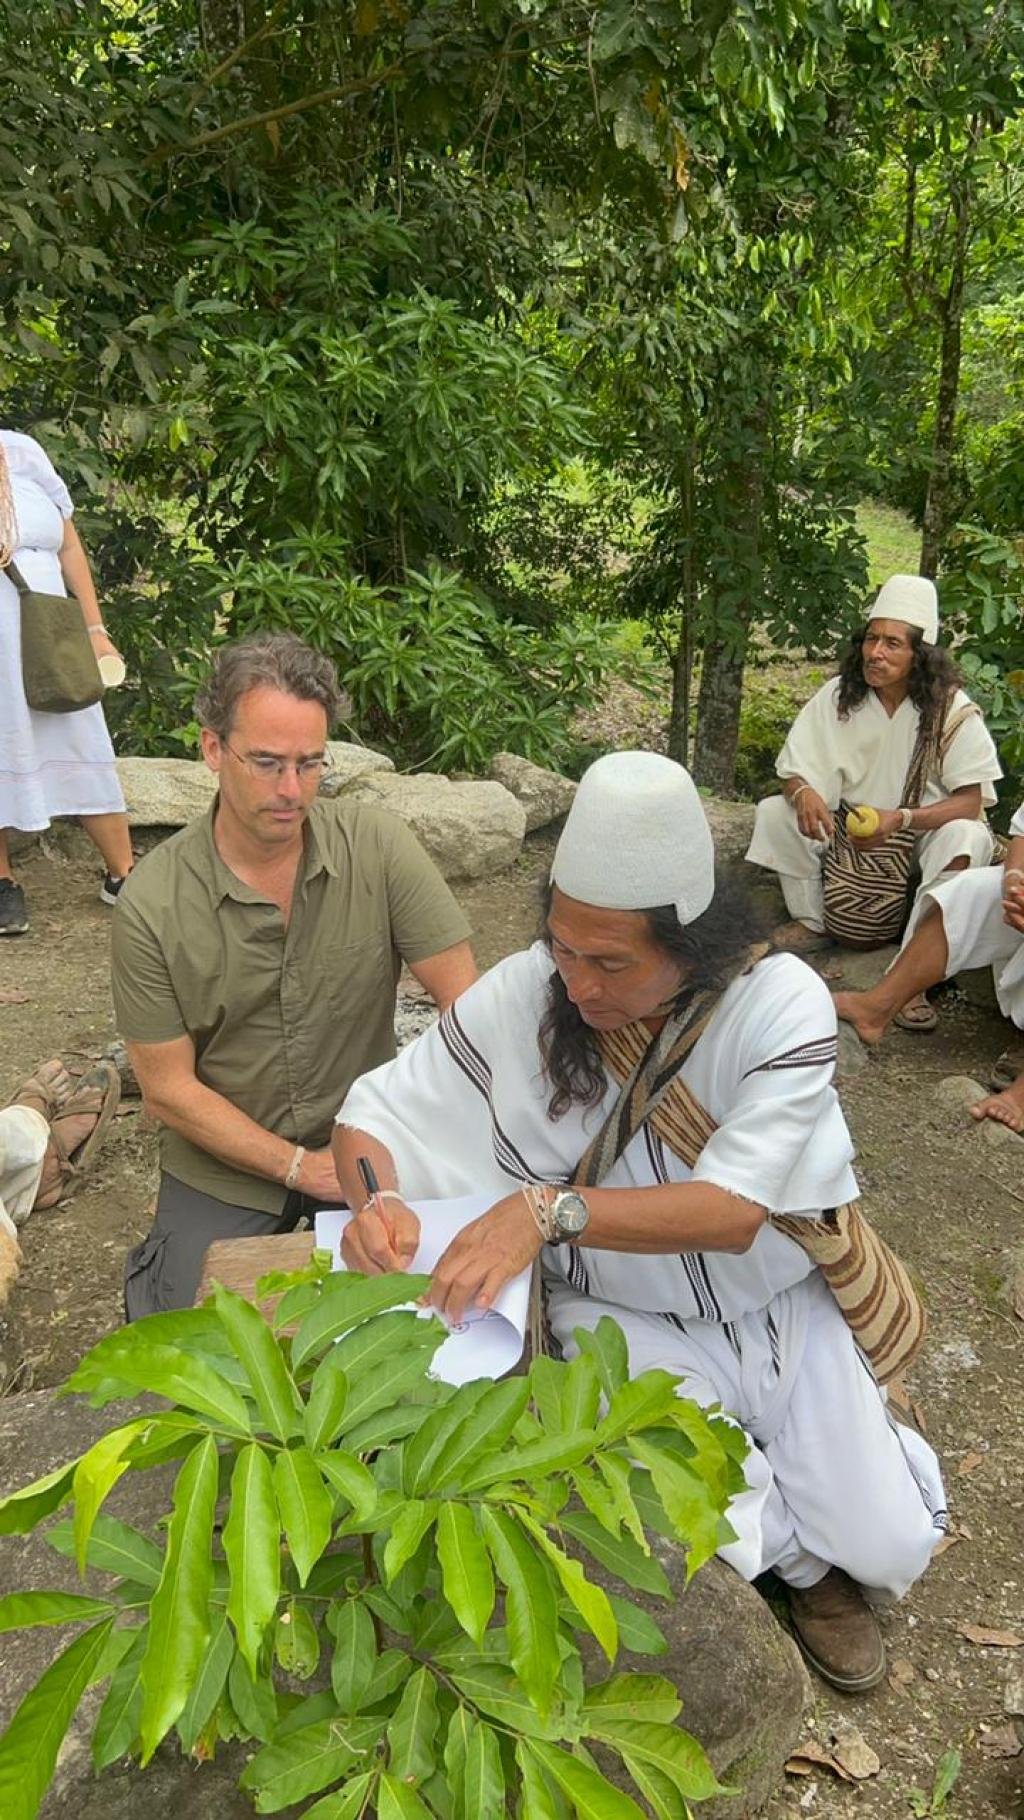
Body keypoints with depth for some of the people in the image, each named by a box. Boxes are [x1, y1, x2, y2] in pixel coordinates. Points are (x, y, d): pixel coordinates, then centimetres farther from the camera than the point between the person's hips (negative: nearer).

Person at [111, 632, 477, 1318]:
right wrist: (300, 1167, -15)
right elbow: (169, 1087, -10)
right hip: (226, 1164, 0)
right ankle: (158, 1267, 30)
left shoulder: (378, 845, -15)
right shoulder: (151, 905, -16)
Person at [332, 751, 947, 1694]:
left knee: (889, 1545, -6)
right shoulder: (522, 996, -20)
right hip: (628, 1322, 0)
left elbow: (734, 1212, -31)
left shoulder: (780, 1002, -24)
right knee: (704, 1527, -19)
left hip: (785, 1305, 0)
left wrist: (553, 1208, -44)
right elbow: (371, 1117, -12)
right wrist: (377, 1201, -36)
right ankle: (805, 1558, 18)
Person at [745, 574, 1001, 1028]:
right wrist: (803, 793, -35)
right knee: (774, 812, -17)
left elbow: (971, 801, -21)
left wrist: (901, 819, -38)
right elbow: (794, 770, -8)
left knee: (967, 838, -35)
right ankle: (808, 921, 0)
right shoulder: (837, 695, -11)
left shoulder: (953, 710, -18)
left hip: (925, 829, -3)